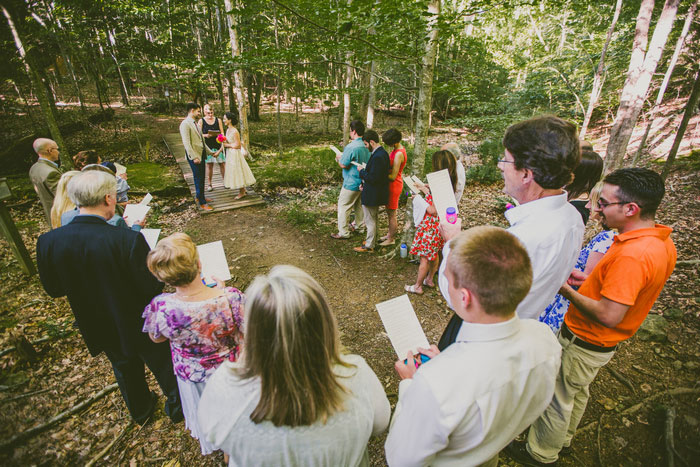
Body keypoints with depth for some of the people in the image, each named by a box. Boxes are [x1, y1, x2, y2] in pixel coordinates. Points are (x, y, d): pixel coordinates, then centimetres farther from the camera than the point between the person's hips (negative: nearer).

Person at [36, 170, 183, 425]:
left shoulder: (48, 241, -18)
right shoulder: (128, 239, -34)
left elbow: (53, 289, -4)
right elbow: (152, 287, -27)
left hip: (98, 327, 5)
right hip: (141, 325, -4)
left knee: (125, 369, 30)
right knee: (163, 365, 22)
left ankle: (140, 410, 54)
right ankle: (177, 406, 46)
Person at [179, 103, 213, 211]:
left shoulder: (195, 123, 16)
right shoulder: (185, 124, -13)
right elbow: (186, 143, -20)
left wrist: (209, 152, 23)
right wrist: (194, 157, -24)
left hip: (201, 155, 9)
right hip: (194, 156, -9)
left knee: (201, 178, 16)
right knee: (198, 179, -5)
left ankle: (200, 197, 31)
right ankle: (202, 203, 1)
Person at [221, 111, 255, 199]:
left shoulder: (234, 131, -19)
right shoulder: (228, 130, 8)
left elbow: (237, 145, -20)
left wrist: (227, 145, -13)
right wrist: (223, 142, -1)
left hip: (235, 154, -9)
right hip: (229, 154, 9)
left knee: (238, 172, 0)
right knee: (234, 172, 15)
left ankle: (242, 192, 13)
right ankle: (242, 190, 27)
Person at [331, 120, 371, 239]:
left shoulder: (351, 147, -23)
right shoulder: (366, 146, 3)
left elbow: (343, 165, -21)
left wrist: (339, 158, 1)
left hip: (351, 183, -8)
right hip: (363, 182, 8)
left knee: (343, 207, 1)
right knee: (359, 204, 23)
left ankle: (343, 233, 5)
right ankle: (359, 225, 40)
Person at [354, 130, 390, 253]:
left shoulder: (377, 157, -25)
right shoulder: (382, 152, 7)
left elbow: (373, 178, -27)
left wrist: (362, 171, -12)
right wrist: (364, 182, 9)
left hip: (372, 195, -10)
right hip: (377, 193, 10)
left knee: (370, 221, 3)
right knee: (373, 219, 23)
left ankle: (369, 246, 15)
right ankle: (371, 239, 38)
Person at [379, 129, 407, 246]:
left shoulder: (399, 154, -24)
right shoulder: (398, 149, 7)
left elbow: (393, 176, -24)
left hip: (394, 185, -10)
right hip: (392, 185, 10)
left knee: (392, 214, 2)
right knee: (390, 211, 20)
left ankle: (391, 239, 15)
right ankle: (390, 234, 34)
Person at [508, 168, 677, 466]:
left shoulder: (632, 255, -34)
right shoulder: (663, 242, -3)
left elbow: (609, 316, -32)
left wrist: (568, 292, -21)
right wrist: (591, 281, 3)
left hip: (583, 344, -9)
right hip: (605, 344, 9)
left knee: (557, 397, 13)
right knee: (578, 391, 29)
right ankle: (563, 437, 53)